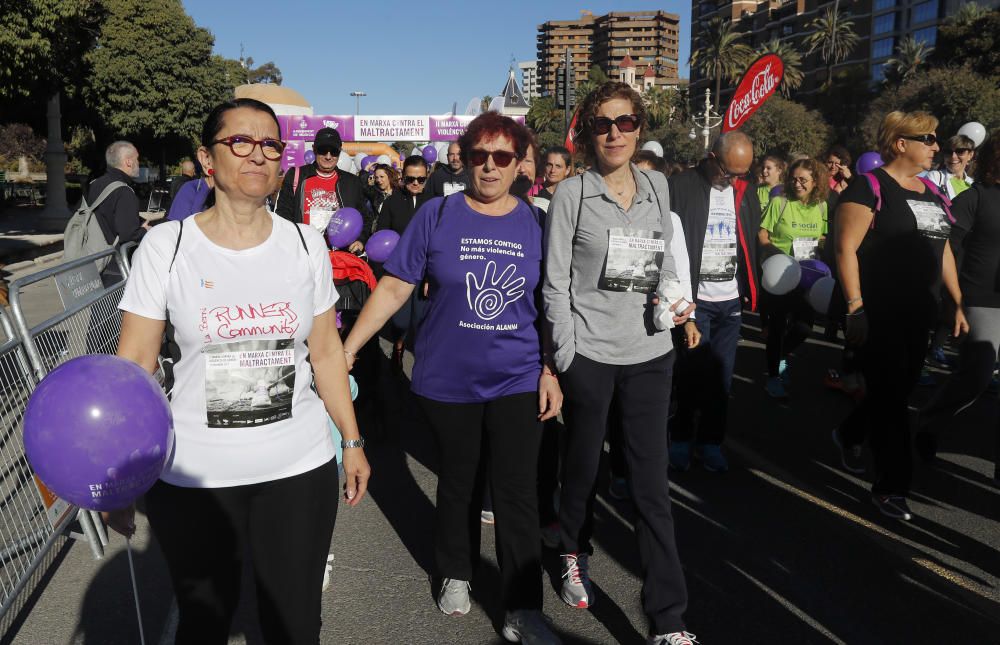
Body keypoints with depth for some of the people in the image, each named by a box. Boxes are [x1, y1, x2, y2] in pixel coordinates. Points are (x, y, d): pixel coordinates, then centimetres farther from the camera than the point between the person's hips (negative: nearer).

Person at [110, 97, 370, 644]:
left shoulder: (305, 244, 0)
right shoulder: (166, 245, -6)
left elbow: (326, 352, 6)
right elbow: (133, 364, -5)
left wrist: (351, 441, 8)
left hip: (300, 470, 2)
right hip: (192, 476, -1)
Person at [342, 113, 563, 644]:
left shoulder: (534, 223, 1)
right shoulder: (437, 215, -5)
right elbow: (394, 287, -5)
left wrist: (550, 371, 0)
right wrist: (347, 349, -9)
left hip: (516, 380, 1)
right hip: (448, 380, 0)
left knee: (517, 494, 1)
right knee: (459, 483, 17)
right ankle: (455, 575, 39)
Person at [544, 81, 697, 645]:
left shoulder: (657, 186, 7)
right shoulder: (572, 194, -4)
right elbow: (556, 282, -5)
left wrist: (675, 297, -1)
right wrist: (564, 356, -9)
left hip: (650, 351, 3)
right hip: (590, 353, -2)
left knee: (653, 482, 3)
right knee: (583, 466, 14)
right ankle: (575, 556, 43)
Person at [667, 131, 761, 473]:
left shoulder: (745, 192, 10)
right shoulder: (681, 187, -8)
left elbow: (753, 242, 16)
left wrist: (751, 290, 7)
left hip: (731, 300, 5)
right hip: (694, 299, -5)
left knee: (722, 377, 9)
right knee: (691, 374, 0)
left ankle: (711, 441, 22)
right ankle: (681, 438, 18)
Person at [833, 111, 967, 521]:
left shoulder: (931, 191, 13)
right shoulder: (871, 188, -11)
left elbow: (943, 249, 18)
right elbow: (846, 248, -16)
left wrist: (958, 303, 15)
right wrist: (855, 307, -21)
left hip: (918, 314, 8)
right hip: (879, 314, -8)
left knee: (901, 390, 16)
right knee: (891, 397, -2)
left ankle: (849, 434, 42)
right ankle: (891, 486, 10)